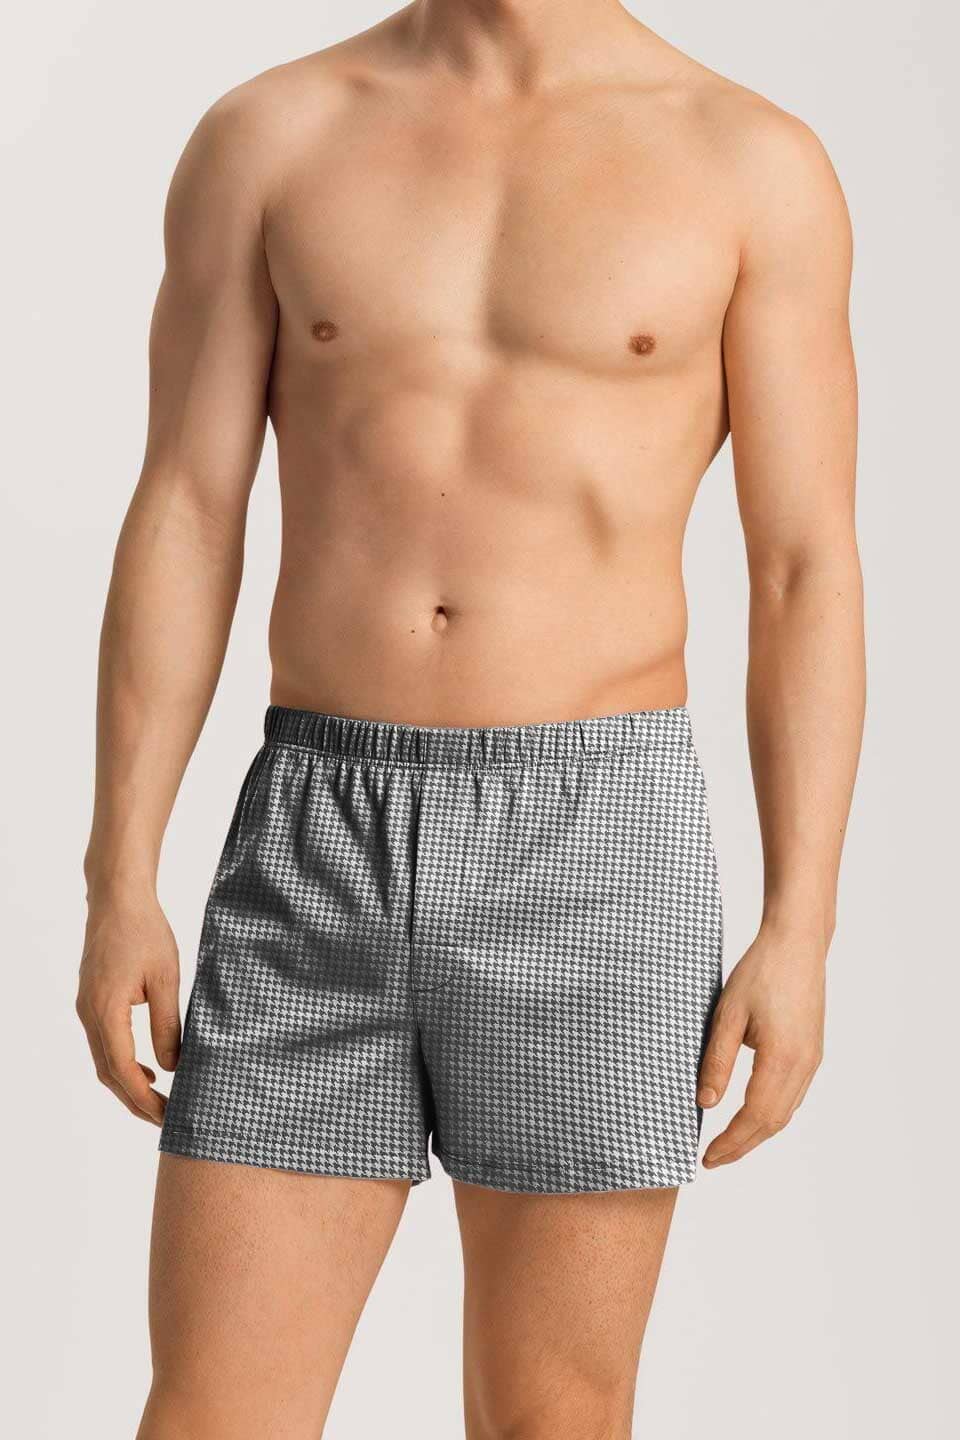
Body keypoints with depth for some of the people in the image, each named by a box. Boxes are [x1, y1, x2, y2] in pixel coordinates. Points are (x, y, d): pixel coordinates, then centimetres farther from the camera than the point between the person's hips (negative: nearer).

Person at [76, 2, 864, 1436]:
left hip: (594, 846, -1)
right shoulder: (266, 135, 6)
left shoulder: (757, 165, 2)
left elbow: (809, 575, 1)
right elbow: (180, 527, 4)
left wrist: (801, 932, -5)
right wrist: (118, 889, -2)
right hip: (318, 846, 1)